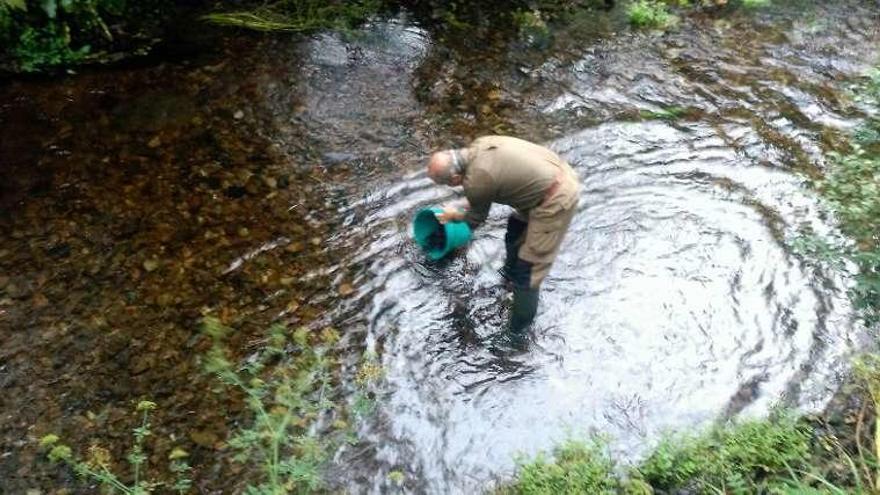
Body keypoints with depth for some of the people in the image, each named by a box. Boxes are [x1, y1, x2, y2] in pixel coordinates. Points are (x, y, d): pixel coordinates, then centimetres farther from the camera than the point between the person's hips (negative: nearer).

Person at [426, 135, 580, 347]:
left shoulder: (475, 182, -22)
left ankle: (517, 332, 12)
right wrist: (463, 203, 24)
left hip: (555, 200, -9)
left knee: (527, 271, 0)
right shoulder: (478, 145, 1)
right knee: (515, 228, 31)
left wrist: (454, 216, 20)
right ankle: (510, 273, 55)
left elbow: (476, 218, 0)